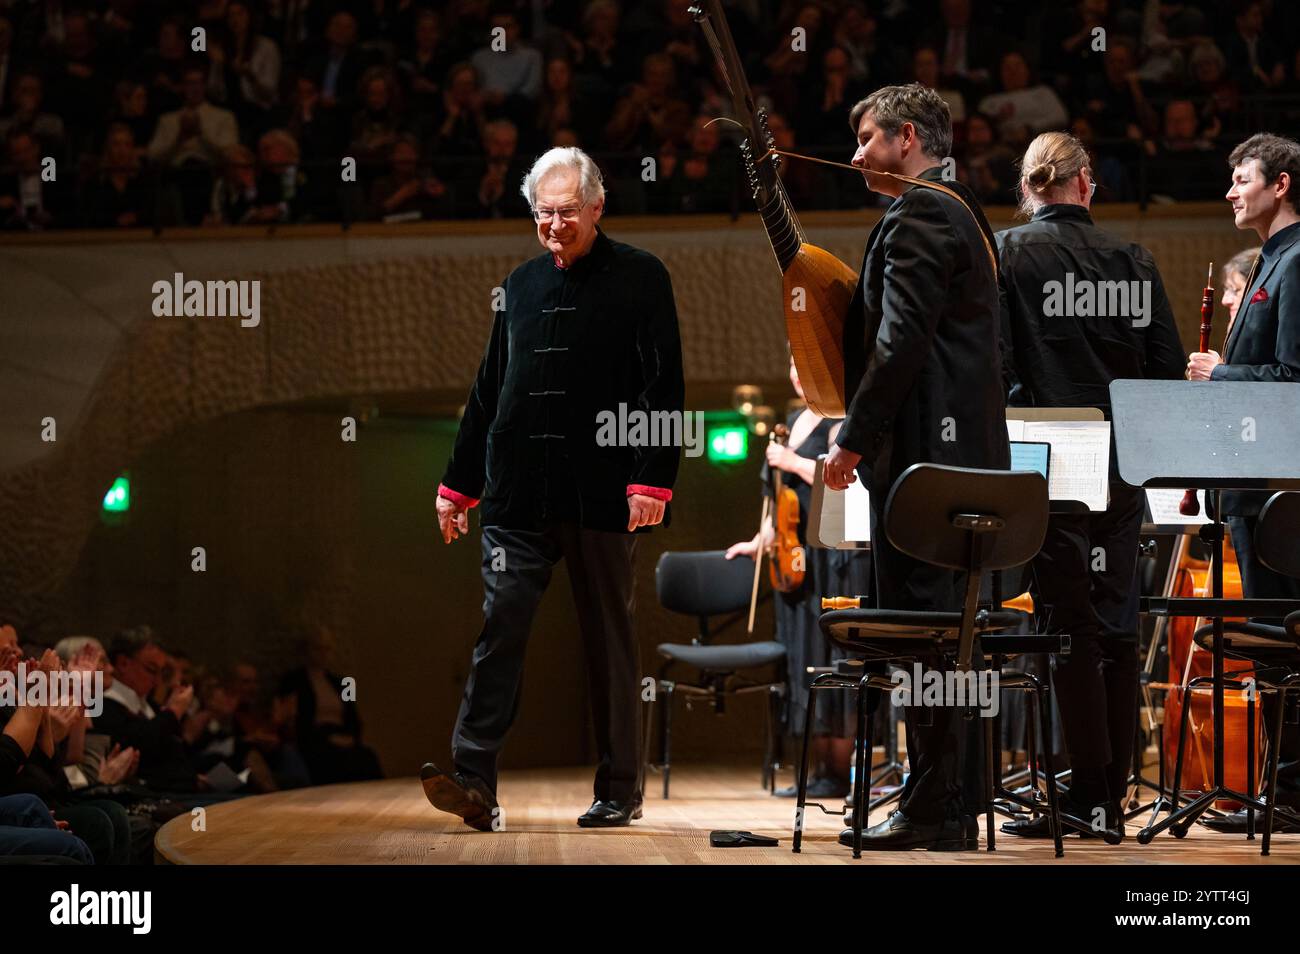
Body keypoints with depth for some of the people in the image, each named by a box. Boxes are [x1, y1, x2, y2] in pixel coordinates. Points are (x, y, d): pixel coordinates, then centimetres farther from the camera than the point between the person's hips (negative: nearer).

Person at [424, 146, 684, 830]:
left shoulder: (640, 279, 2)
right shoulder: (522, 284, 16)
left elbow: (663, 389, -4)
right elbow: (488, 390, 20)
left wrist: (652, 479, -14)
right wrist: (458, 483, 18)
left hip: (602, 491, -3)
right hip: (519, 492, 3)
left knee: (609, 640, 5)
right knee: (500, 627, -8)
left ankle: (619, 789, 12)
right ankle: (474, 781, -13)